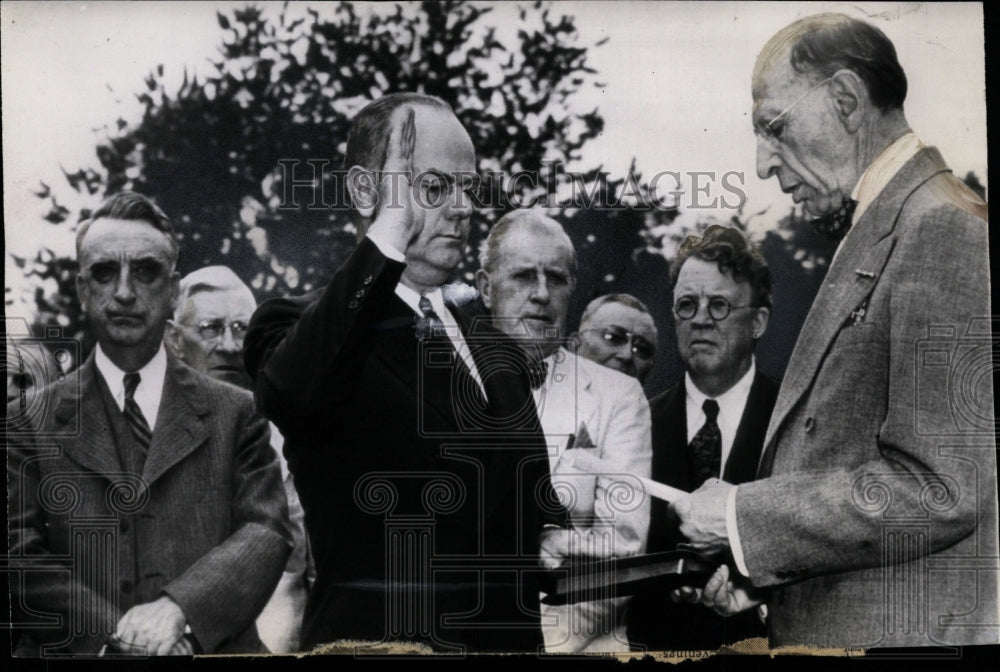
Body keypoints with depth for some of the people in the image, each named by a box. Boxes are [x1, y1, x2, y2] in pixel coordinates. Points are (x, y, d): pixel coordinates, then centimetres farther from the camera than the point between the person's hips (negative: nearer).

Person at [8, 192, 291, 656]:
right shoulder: (31, 421, 11)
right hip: (76, 654, 0)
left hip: (214, 650, 1)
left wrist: (180, 609, -13)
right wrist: (115, 630, -11)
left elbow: (267, 532, 3)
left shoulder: (235, 414, 12)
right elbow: (18, 552, 3)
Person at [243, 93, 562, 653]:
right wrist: (389, 231, -29)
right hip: (374, 638, -6)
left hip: (514, 638, 7)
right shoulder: (299, 326, -8)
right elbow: (294, 394, -33)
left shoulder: (500, 354, 14)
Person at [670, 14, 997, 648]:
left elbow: (938, 489, -23)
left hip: (897, 630, -8)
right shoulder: (879, 232, 13)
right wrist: (756, 569, 6)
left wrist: (741, 516, -16)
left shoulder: (940, 229, -16)